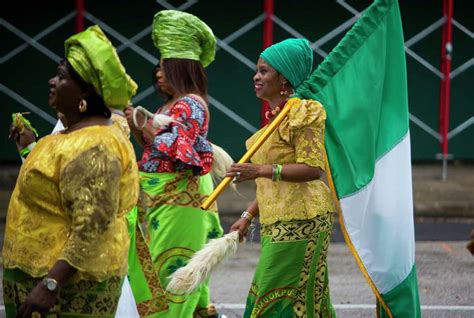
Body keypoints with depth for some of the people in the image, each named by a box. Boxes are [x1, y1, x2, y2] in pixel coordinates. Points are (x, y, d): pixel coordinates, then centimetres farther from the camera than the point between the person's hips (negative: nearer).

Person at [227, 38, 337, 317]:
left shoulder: (302, 112, -12)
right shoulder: (276, 116, 17)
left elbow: (312, 169, -21)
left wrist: (261, 170, -30)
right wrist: (248, 216, 19)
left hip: (299, 220, -10)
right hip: (279, 222, 10)